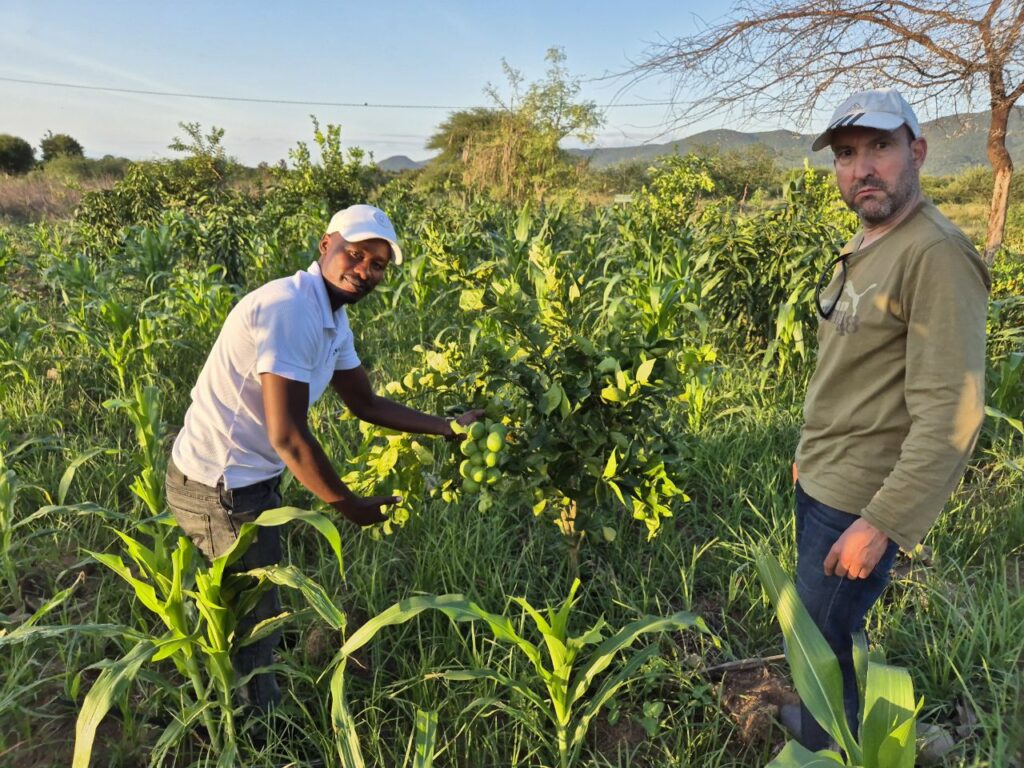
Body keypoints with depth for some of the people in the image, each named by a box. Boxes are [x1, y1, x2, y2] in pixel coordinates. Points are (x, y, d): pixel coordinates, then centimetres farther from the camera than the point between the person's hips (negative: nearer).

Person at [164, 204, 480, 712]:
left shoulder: (333, 321, 4)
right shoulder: (289, 309, -26)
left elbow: (366, 404, 13)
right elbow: (288, 437, -29)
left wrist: (448, 428, 10)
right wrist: (348, 505, -17)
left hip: (250, 479, 10)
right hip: (219, 488, -10)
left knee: (246, 608, 25)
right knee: (256, 620, 6)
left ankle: (254, 714, 46)